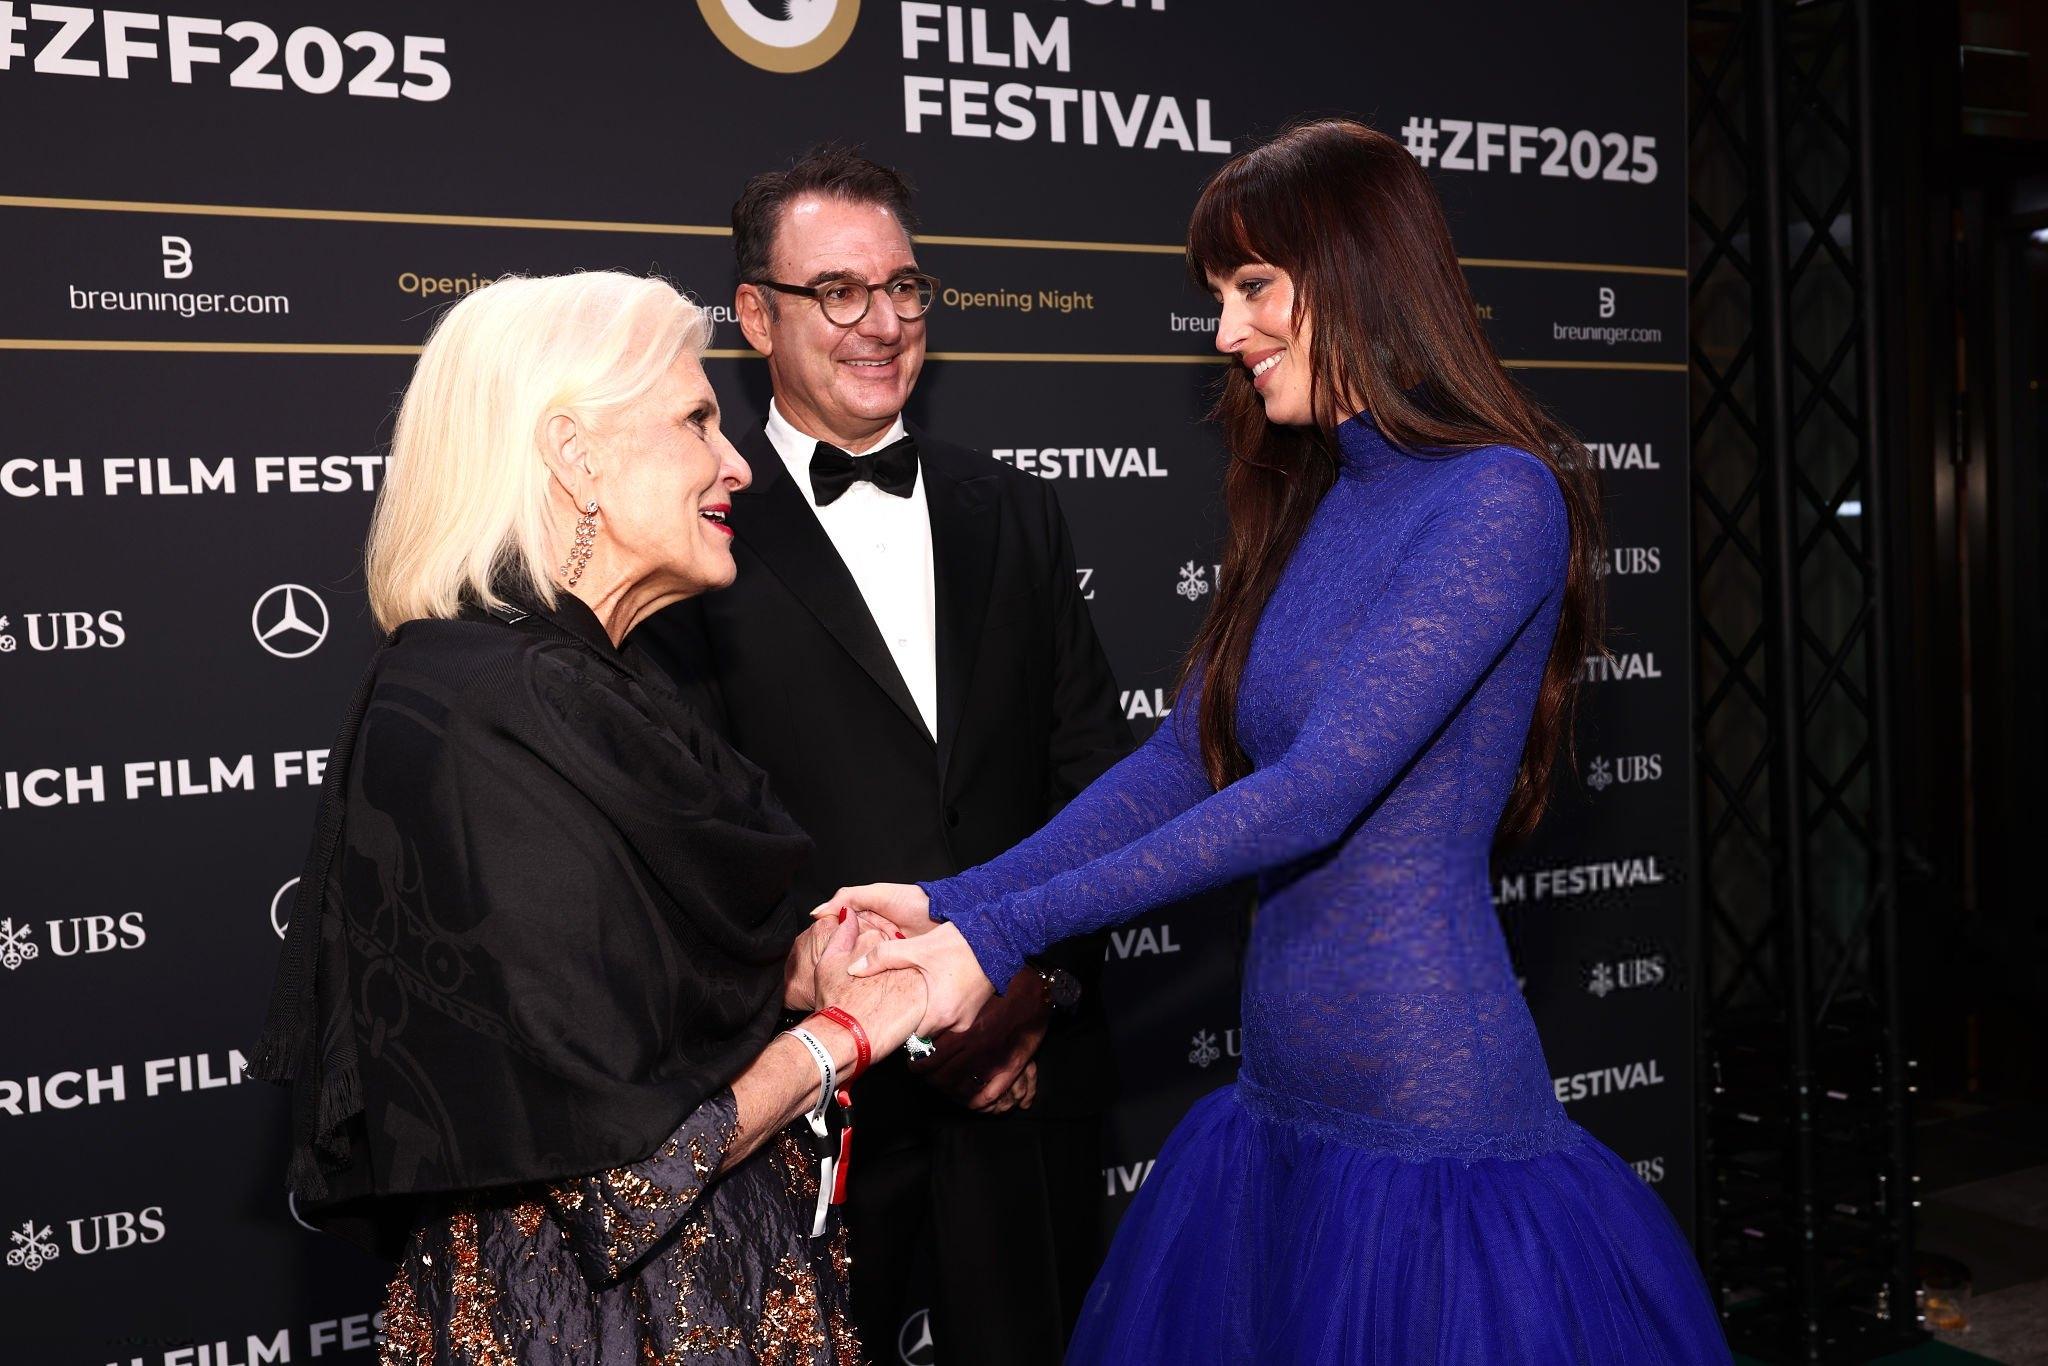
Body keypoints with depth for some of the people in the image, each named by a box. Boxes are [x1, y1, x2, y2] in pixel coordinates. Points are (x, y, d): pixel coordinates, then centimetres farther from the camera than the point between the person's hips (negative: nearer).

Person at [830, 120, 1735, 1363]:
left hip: (1430, 1117, -7)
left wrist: (1005, 931, -21)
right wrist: (951, 902, -4)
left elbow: (1316, 792, -21)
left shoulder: (1499, 495, -13)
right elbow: (1178, 765, 7)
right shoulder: (1305, 508, 11)